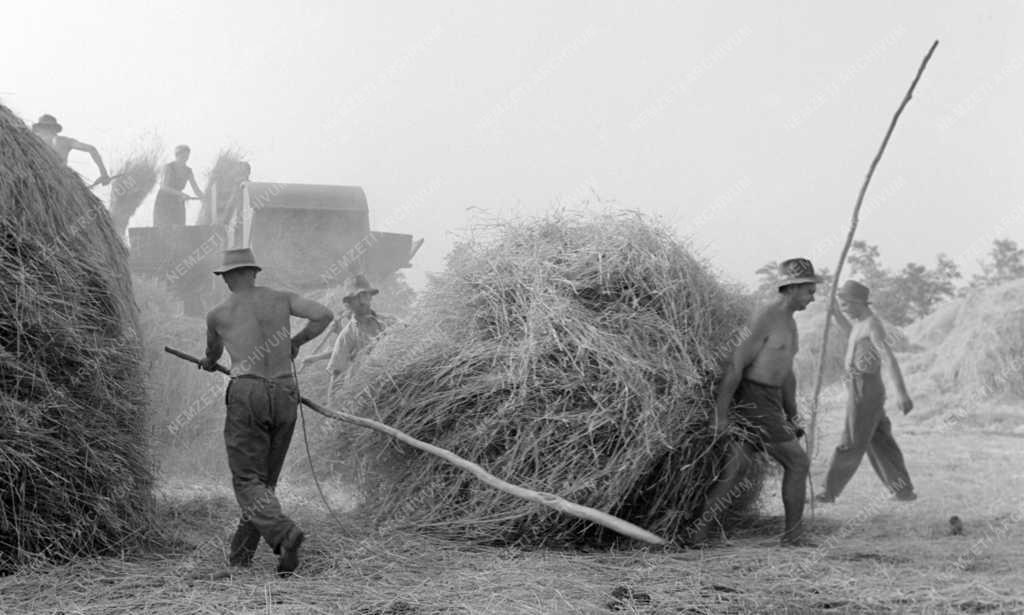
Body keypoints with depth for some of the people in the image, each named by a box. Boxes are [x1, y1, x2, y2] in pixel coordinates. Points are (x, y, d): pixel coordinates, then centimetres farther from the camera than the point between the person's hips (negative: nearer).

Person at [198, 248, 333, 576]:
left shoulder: (218, 314, 8)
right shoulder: (282, 298, 11)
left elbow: (213, 353, 29)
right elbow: (324, 315, -2)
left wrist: (208, 364, 54)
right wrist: (296, 341, 16)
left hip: (247, 394, -3)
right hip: (286, 395, 3)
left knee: (248, 481, -3)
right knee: (265, 479, 15)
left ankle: (284, 533, -27)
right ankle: (240, 552, 17)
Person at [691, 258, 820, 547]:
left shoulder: (789, 323, 17)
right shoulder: (765, 319, -16)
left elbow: (787, 373, 27)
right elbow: (735, 365, -19)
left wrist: (792, 417, 27)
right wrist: (721, 414, -20)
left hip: (768, 403, 9)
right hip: (754, 402, -9)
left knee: (732, 473, 4)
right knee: (798, 463, 1)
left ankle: (697, 531, 2)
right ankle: (794, 534, 13)